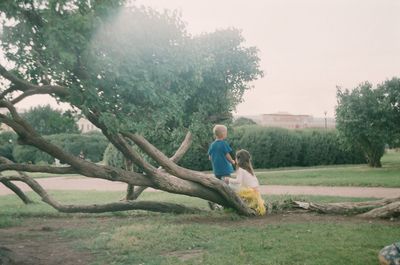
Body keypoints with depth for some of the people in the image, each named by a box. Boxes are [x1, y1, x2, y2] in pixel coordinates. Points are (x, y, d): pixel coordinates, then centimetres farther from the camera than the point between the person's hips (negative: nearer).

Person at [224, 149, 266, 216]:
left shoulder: (240, 169, -9)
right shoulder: (249, 168, 15)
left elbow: (238, 181, -19)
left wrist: (229, 180, -4)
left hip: (250, 192, -8)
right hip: (256, 190, 8)